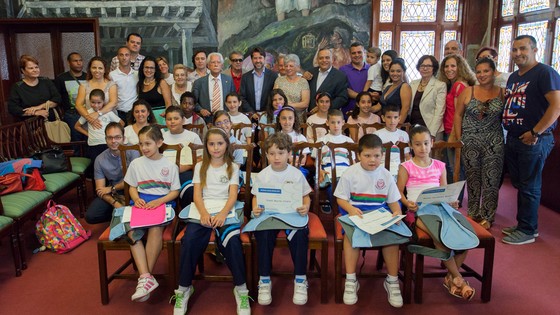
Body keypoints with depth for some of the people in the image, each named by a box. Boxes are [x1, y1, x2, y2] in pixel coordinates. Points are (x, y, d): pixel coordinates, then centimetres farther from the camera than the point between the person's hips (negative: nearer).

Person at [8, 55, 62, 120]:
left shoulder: (46, 82, 14)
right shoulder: (17, 87, 6)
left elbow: (58, 98, 4)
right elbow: (12, 108, -3)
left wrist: (40, 106, -9)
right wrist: (35, 113, -13)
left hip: (51, 120, 2)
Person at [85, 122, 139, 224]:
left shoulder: (132, 152, -10)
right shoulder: (100, 160, 0)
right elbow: (100, 189, -4)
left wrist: (111, 188, -8)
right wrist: (115, 204, -22)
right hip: (112, 194, 3)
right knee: (90, 216, -16)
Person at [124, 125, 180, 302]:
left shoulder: (170, 166, 5)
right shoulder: (136, 163, 11)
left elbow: (175, 191, 4)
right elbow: (132, 187, 17)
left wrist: (159, 201, -13)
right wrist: (136, 198, -6)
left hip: (163, 203, -2)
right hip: (141, 203, 3)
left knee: (155, 229, -33)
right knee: (132, 233, -27)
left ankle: (145, 276, -21)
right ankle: (146, 277, -32)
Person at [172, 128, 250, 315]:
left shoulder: (233, 167, 12)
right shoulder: (200, 167, 16)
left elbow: (233, 196, 0)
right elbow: (197, 195, 5)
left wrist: (222, 214, -20)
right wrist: (204, 214, -16)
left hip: (225, 210, -1)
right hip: (203, 211, 1)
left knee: (232, 241, -32)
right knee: (189, 241, -28)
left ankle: (241, 289, -16)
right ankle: (184, 289, -11)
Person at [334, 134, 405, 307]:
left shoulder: (386, 175, 6)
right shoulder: (350, 173, -2)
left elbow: (393, 201, 9)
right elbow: (341, 198, -1)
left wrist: (397, 213, -13)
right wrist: (350, 209, -21)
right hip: (355, 212, -2)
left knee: (391, 234, -27)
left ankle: (392, 281, -9)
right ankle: (350, 280, -22)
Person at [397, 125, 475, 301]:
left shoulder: (439, 166, 17)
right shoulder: (406, 167, 5)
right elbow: (398, 192, 3)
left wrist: (451, 201, -4)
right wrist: (408, 203, -15)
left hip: (439, 207, 4)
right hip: (418, 210, -4)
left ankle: (450, 278, -3)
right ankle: (457, 278, -12)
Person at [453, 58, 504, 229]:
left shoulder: (502, 93, -1)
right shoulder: (467, 92, 0)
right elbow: (458, 115, 3)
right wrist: (459, 139, -1)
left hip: (494, 143, -1)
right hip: (470, 142, 1)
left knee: (491, 180, 3)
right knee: (472, 179, 10)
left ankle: (487, 217, 16)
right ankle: (473, 213, 25)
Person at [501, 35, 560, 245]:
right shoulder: (513, 77, 16)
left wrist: (535, 133, -18)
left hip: (533, 141, -8)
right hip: (512, 139, 8)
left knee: (529, 187, 1)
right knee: (519, 184, 15)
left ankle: (528, 231, 12)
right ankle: (523, 225, 27)